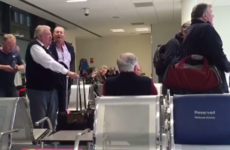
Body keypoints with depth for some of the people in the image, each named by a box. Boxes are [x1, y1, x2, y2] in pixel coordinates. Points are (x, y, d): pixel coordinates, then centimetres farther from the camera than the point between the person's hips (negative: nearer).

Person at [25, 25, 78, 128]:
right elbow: (49, 63, -26)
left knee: (51, 119, 13)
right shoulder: (35, 46, -14)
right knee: (39, 121, -5)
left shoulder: (44, 48, 17)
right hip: (38, 89, -9)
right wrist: (67, 72, -23)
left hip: (50, 88, 10)